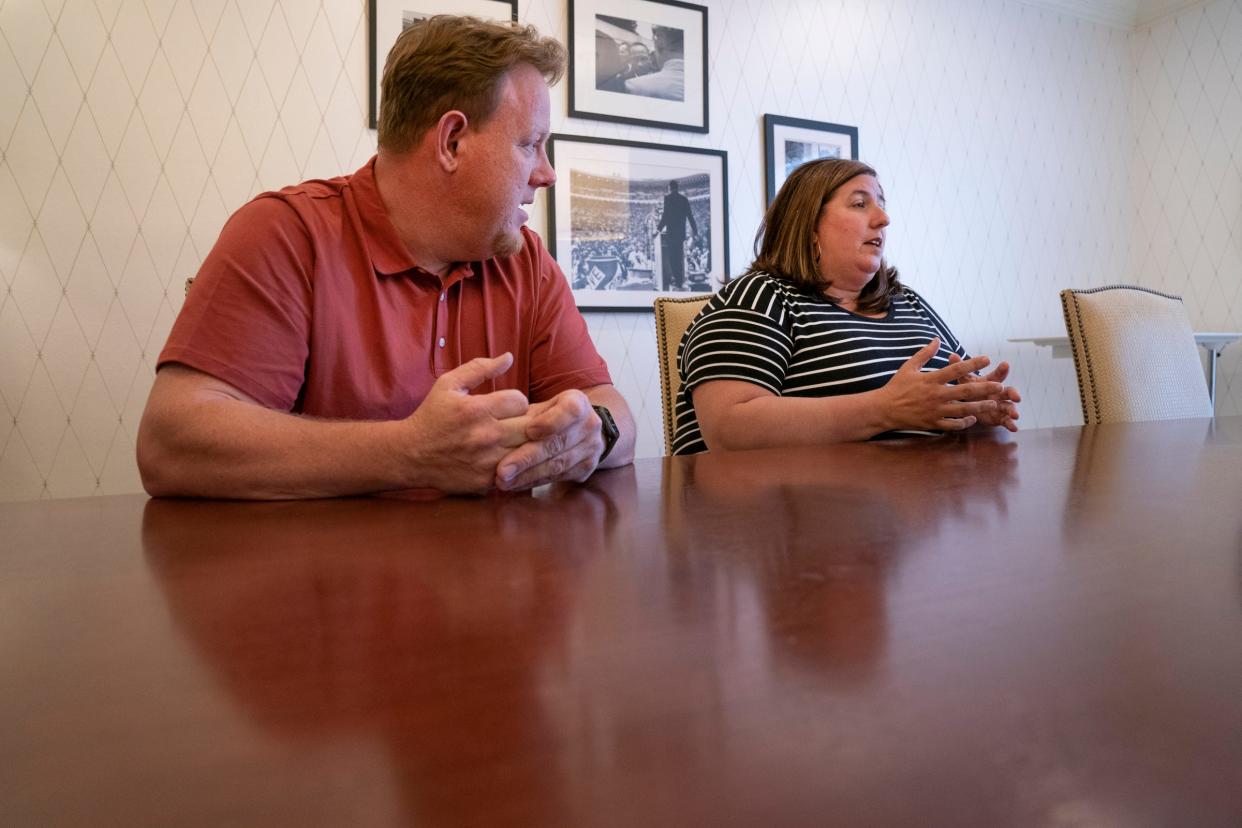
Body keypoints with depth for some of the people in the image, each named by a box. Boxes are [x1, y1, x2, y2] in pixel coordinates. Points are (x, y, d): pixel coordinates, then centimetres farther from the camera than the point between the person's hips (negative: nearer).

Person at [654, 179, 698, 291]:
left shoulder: (667, 198, -7)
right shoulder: (684, 199, 8)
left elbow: (665, 215, -13)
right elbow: (690, 216, 9)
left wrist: (659, 228, 1)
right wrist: (694, 230, 19)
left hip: (671, 232, -6)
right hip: (681, 232, 6)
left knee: (672, 257, -2)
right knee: (679, 257, 14)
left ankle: (677, 280, -8)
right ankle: (680, 280, 17)